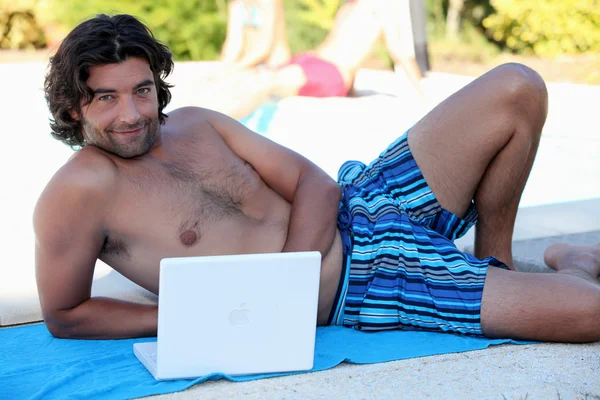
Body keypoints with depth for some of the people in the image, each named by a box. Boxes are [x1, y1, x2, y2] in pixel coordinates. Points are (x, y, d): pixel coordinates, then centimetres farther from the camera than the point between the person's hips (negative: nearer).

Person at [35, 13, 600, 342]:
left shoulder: (195, 124, 8)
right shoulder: (82, 188, -11)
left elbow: (313, 183, 4)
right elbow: (64, 315, -8)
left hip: (356, 208, 7)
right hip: (352, 285, -7)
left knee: (516, 89, -1)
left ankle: (496, 262, 14)